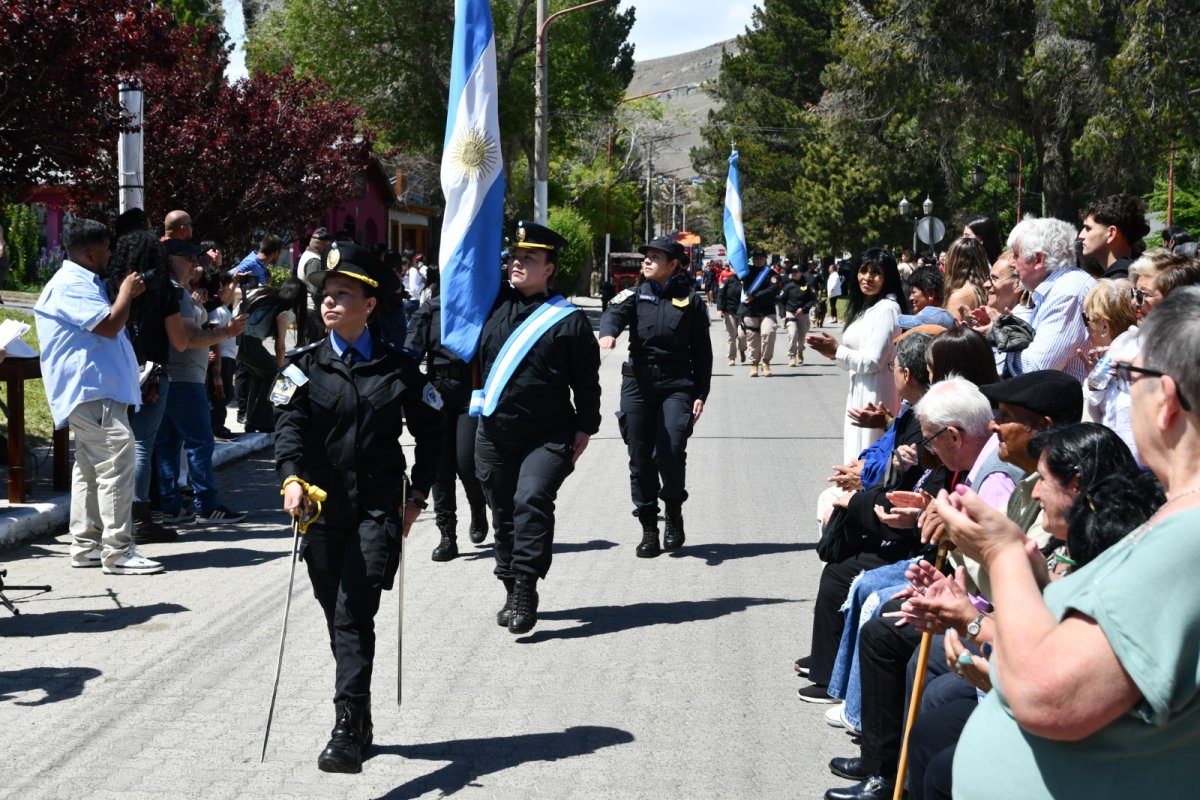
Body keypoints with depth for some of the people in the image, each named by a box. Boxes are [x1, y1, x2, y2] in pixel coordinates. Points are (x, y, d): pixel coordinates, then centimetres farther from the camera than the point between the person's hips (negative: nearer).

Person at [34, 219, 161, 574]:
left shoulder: (83, 283, 23)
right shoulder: (70, 286, -13)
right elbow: (109, 325, -21)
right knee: (116, 460, -16)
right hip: (92, 391, -12)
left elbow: (107, 331, 32)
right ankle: (118, 552, -17)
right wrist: (127, 292, -7)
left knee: (90, 466, 13)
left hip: (97, 391, 12)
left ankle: (85, 546, 18)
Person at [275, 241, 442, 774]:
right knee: (338, 620, 11)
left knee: (355, 616, -16)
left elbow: (430, 432, 14)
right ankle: (361, 724, 27)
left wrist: (417, 494, 6)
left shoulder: (399, 368, 4)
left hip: (378, 510, -2)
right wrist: (291, 478, -29)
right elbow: (288, 425, -11)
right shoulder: (305, 366, 4)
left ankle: (347, 733, -19)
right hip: (322, 510, 3)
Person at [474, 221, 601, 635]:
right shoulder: (494, 303, 5)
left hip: (548, 437, -5)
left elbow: (586, 380, 0)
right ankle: (513, 590, 26)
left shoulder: (567, 319, -5)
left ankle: (525, 589, -16)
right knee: (503, 514, 12)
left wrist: (585, 428, -1)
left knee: (532, 500, -22)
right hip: (494, 434, 5)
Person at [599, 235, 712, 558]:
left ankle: (674, 513, 9)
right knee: (640, 458, 3)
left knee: (670, 452, -17)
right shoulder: (636, 295, 10)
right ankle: (649, 528, 15)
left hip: (676, 385, -2)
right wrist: (608, 332, -35)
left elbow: (702, 352, 8)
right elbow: (615, 312, -12)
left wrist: (700, 394, 1)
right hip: (638, 383, 2)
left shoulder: (691, 301, 7)